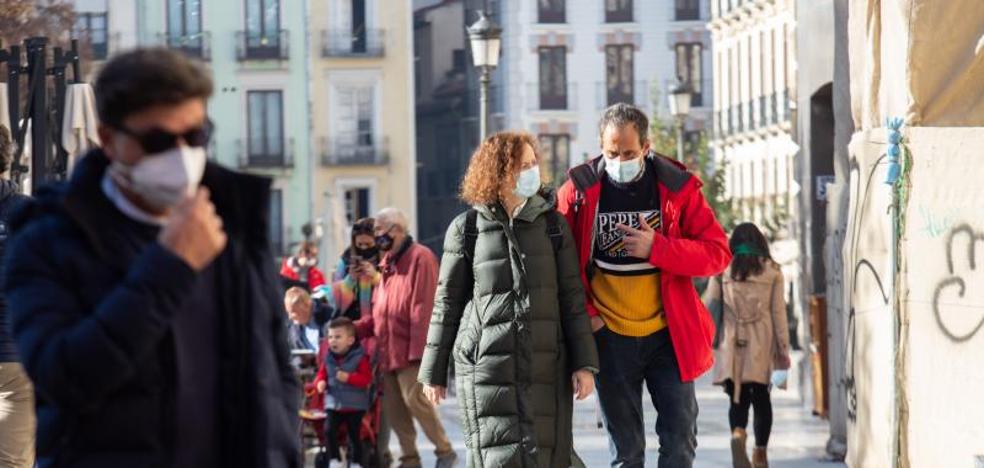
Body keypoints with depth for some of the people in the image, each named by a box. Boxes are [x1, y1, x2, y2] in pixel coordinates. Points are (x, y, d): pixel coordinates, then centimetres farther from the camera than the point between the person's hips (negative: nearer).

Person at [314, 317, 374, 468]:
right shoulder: (329, 358, 5)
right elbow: (322, 373, 13)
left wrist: (348, 377, -24)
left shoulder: (360, 358, -9)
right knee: (329, 430, -10)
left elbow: (366, 378, -13)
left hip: (355, 405, -3)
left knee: (354, 435, 2)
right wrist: (320, 382, -9)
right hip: (333, 404, 4)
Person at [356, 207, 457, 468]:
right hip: (388, 351, 9)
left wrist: (418, 348, -20)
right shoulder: (387, 263, 18)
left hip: (410, 351, -9)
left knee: (415, 400, -12)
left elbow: (423, 308, -16)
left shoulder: (420, 258, -9)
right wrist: (355, 328, 7)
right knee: (393, 408, 8)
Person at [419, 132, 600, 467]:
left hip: (546, 364, 2)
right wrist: (433, 373, 10)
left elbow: (572, 297, 8)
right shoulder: (467, 228, 5)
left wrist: (584, 363, 0)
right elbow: (447, 304, 9)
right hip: (486, 365, -2)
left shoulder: (552, 224, 9)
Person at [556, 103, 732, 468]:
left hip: (668, 335, 0)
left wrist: (657, 248, -20)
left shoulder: (677, 186, -4)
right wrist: (584, 314, -5)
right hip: (610, 338, 0)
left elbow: (717, 252, -7)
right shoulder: (579, 190, -4)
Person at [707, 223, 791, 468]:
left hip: (731, 344, 0)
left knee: (738, 396, 4)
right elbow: (778, 312, 2)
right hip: (761, 345, 0)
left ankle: (738, 433, -26)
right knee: (761, 396, 13)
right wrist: (783, 348, 6)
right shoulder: (772, 271, 3)